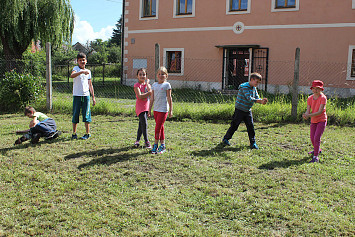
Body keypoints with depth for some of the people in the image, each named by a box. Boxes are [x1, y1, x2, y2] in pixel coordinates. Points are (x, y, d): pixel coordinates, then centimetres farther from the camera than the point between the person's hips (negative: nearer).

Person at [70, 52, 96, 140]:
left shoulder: (88, 71, 12)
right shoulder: (76, 68, 2)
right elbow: (72, 75, -22)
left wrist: (93, 97, 11)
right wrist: (82, 72, -35)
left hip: (86, 95, 2)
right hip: (77, 96, -2)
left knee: (86, 115, 2)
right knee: (75, 114, 3)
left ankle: (87, 133, 11)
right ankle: (74, 133, 14)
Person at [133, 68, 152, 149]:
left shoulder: (147, 84, 8)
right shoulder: (137, 85, -7)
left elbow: (150, 91, -12)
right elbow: (140, 96, -19)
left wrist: (147, 83, -9)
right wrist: (149, 93, -20)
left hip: (146, 106, 5)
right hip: (140, 107, -5)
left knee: (141, 124, 12)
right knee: (144, 124, -11)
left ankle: (138, 140, 24)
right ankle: (146, 141, -1)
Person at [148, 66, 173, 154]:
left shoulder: (167, 85, -4)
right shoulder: (154, 85, 10)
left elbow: (169, 98, -5)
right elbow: (152, 98, 13)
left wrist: (170, 110, -6)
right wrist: (149, 109, 12)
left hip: (163, 109, -6)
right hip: (156, 109, 6)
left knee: (158, 128, -6)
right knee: (160, 128, 11)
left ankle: (155, 145, 4)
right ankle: (162, 145, 18)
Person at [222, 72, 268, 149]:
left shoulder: (254, 88, 6)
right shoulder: (244, 87, -20)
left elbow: (257, 98, 1)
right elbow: (249, 98, -29)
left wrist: (262, 100, -21)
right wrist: (260, 101, -33)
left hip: (248, 111, 7)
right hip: (240, 110, -7)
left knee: (250, 126, 1)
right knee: (234, 126, 2)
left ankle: (253, 143, 8)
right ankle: (225, 139, 20)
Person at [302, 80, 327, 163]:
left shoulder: (323, 98, -17)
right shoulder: (310, 98, -1)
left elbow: (320, 111, -23)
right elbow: (308, 111, -6)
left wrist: (309, 115, -35)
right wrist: (306, 115, -30)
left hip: (321, 120, -6)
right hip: (313, 121, 6)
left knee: (316, 138, -16)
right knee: (312, 138, 15)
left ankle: (315, 157, -9)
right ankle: (317, 150, 44)